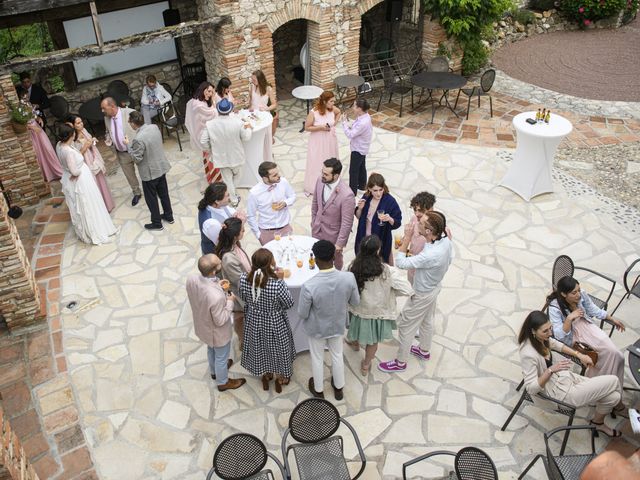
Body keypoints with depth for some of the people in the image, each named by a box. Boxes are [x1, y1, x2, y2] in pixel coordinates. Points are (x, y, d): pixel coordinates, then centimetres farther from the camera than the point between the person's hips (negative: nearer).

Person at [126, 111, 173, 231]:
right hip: (161, 167, 7)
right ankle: (169, 216, 38)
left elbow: (137, 159, -21)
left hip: (149, 173, -7)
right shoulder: (154, 127, -7)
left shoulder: (138, 139, -29)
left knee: (151, 198, 11)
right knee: (163, 193, 22)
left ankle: (157, 223, 24)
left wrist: (129, 146, -11)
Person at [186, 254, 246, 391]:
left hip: (203, 326, 6)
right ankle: (223, 382, 52)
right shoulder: (217, 297, -45)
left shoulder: (191, 279, -25)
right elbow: (220, 321, -27)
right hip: (218, 333, -6)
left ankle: (214, 371, 64)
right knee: (221, 357, 24)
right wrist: (230, 302, -17)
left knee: (211, 349, 35)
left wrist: (217, 286, -6)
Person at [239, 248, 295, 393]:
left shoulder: (244, 279, -24)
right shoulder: (278, 284, -36)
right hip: (275, 324, -3)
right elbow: (289, 303, -18)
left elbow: (243, 298, -4)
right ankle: (280, 378, 49)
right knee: (277, 348, 25)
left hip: (254, 321, 3)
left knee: (259, 347, 29)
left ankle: (265, 375, 54)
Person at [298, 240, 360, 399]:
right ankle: (339, 388, 51)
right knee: (337, 355, 29)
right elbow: (355, 302, -9)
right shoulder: (348, 277, -28)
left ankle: (318, 391, 49)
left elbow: (302, 314, -21)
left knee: (317, 358, 25)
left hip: (317, 328, -2)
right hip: (338, 325, 2)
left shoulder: (309, 286, -36)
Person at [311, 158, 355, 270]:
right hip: (317, 231, 5)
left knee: (335, 260, 22)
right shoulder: (320, 181, -15)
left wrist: (340, 243, -18)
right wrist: (313, 221, 12)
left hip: (333, 235, -5)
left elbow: (347, 222, -25)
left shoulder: (346, 195, -34)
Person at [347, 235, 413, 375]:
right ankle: (366, 366, 48)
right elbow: (408, 290, -27)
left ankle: (355, 343, 68)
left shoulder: (353, 267, -25)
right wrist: (390, 290, -8)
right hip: (377, 312, -2)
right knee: (373, 340, 25)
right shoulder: (388, 272, -31)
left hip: (358, 309, 2)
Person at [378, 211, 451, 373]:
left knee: (406, 327, 11)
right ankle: (424, 351, 53)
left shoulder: (430, 255, -43)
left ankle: (400, 362, 29)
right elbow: (448, 261, 2)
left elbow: (401, 263, -36)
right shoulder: (446, 241, -18)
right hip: (434, 286, 8)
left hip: (422, 295, -8)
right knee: (427, 321, 30)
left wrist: (407, 237, -32)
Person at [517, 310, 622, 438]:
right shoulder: (528, 354, -30)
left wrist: (579, 355, 8)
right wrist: (551, 370, -27)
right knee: (613, 381, -4)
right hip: (560, 391, -8)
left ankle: (599, 423, 27)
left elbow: (556, 345, 18)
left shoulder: (540, 338, -6)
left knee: (613, 396, -1)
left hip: (566, 377, 8)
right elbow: (531, 389, -24)